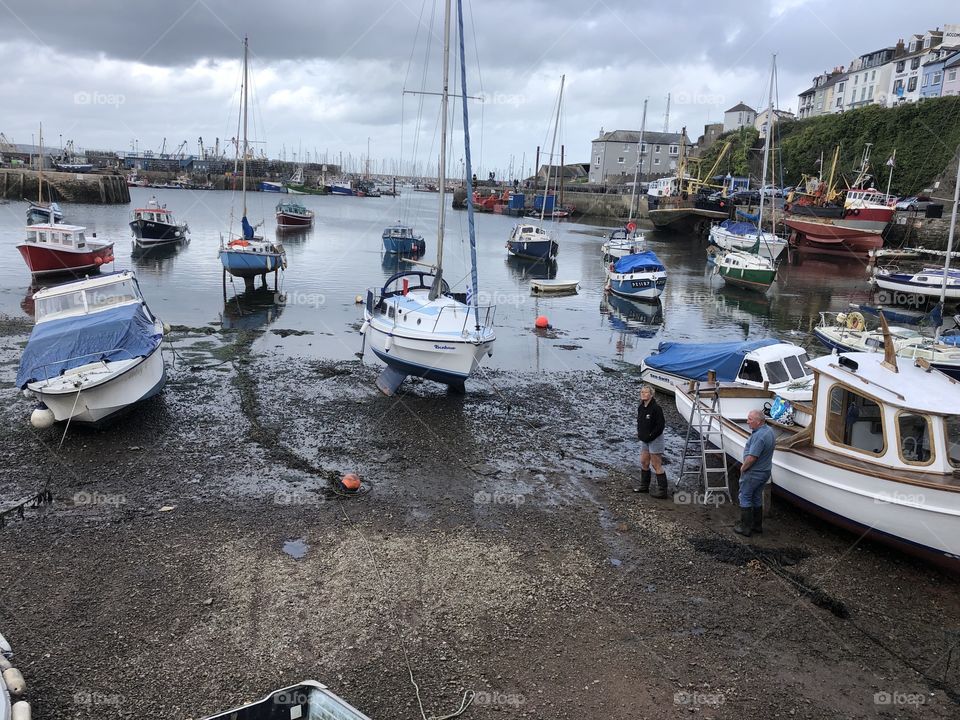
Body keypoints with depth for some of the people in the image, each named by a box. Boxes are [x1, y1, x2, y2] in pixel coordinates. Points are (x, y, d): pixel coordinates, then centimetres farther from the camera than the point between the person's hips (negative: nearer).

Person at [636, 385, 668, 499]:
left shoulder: (656, 408, -19)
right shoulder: (641, 408, 5)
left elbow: (660, 425, -20)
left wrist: (650, 436, -17)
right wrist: (639, 434, 4)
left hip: (655, 439, -8)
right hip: (644, 440, 8)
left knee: (656, 465, -4)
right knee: (643, 462, 17)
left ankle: (662, 490, 2)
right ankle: (644, 486, 32)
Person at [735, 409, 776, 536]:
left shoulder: (758, 436, -29)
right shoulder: (769, 430, 3)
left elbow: (751, 457, -30)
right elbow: (773, 447, 20)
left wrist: (743, 468, -14)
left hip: (753, 473, -9)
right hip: (765, 471, 9)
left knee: (745, 498, 3)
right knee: (757, 498, 19)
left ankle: (746, 528, 8)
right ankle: (757, 525, 28)